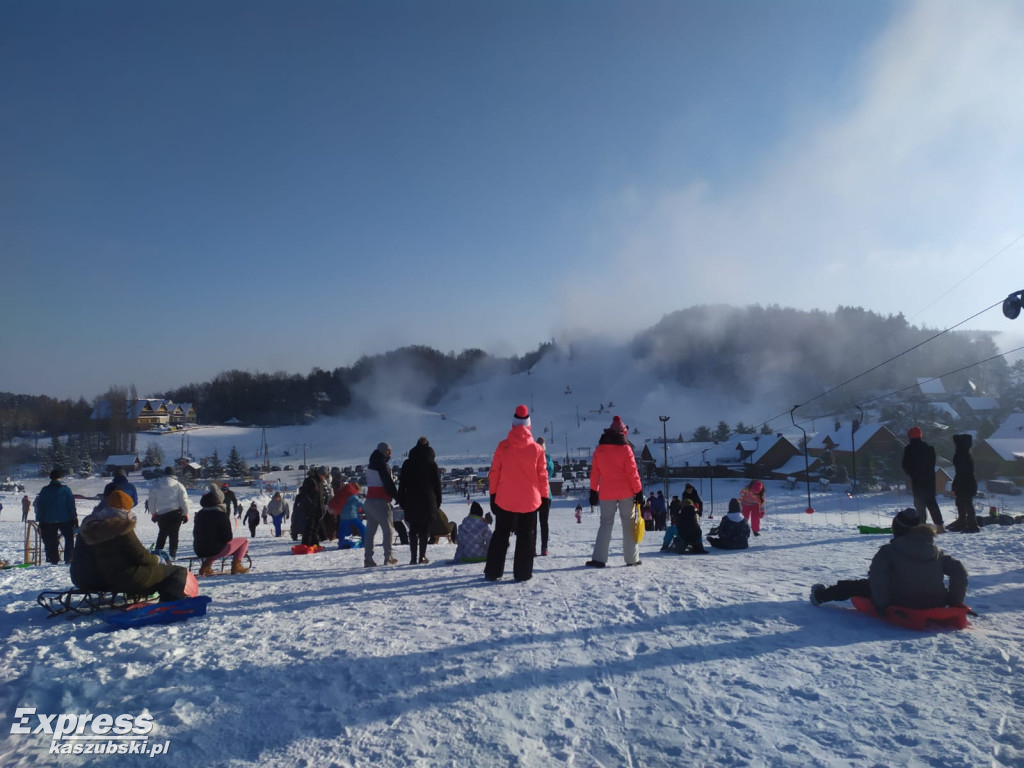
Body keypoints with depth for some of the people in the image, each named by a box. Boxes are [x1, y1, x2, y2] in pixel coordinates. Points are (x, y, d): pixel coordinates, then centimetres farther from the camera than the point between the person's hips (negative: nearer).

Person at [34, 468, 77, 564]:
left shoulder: (44, 491, 3)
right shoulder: (65, 489, -5)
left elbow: (40, 507, 6)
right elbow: (71, 506, -4)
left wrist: (41, 522, 12)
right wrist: (74, 519, 2)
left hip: (48, 521, 2)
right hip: (64, 520, -2)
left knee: (51, 541, 8)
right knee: (69, 538, 7)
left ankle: (53, 559, 6)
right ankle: (69, 558, 0)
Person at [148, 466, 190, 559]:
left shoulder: (155, 486, 3)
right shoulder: (178, 486, -2)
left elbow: (151, 501, 7)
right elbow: (184, 501, -2)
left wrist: (153, 513, 17)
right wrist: (185, 514, 6)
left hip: (161, 514, 2)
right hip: (176, 513, -2)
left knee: (162, 533, 18)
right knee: (174, 534, 6)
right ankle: (173, 554, 6)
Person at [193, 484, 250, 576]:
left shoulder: (199, 514, 7)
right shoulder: (222, 514, -13)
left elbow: (195, 535, 15)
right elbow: (228, 538, -9)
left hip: (199, 551, 7)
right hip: (216, 550, -7)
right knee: (244, 541, 10)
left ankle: (206, 566, 21)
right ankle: (236, 565, 3)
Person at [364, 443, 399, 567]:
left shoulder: (371, 465, 15)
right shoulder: (382, 465, -13)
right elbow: (389, 484, -15)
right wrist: (398, 498, -8)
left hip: (370, 500, 8)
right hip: (381, 501, -8)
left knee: (370, 530, 9)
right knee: (388, 529, 0)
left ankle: (368, 559, 8)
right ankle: (388, 558, -2)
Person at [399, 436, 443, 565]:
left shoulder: (407, 464, 5)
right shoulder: (432, 464, 2)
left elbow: (402, 484, 5)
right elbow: (437, 485, 2)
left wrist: (401, 502, 9)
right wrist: (438, 503, 7)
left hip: (411, 501, 1)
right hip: (428, 501, -1)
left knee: (413, 530, 7)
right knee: (425, 530, 4)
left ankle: (414, 557, 2)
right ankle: (422, 556, -1)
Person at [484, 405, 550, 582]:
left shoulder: (502, 447, -5)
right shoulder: (537, 449, -5)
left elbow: (494, 473, -1)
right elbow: (542, 475, 0)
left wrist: (493, 494, 7)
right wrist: (545, 496, 9)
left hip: (504, 500, 1)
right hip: (530, 500, -1)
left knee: (500, 535, 13)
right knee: (526, 537, 9)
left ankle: (492, 572, 14)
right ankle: (522, 573, 8)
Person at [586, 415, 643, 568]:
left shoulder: (599, 449, 3)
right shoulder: (625, 449, -7)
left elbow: (594, 472, 5)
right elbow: (632, 472, -8)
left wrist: (593, 491, 12)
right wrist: (639, 491, -2)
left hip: (606, 493, 2)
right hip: (626, 492, -2)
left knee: (606, 523, 8)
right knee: (628, 523, 7)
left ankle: (598, 559, 0)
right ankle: (632, 558, 8)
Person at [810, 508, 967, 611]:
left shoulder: (889, 550, -11)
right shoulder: (935, 550, 5)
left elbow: (877, 575, -24)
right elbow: (959, 570, 2)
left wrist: (881, 604, -14)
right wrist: (954, 601, 8)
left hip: (902, 608, -5)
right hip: (935, 607, 5)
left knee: (862, 585, 18)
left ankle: (820, 595, 32)